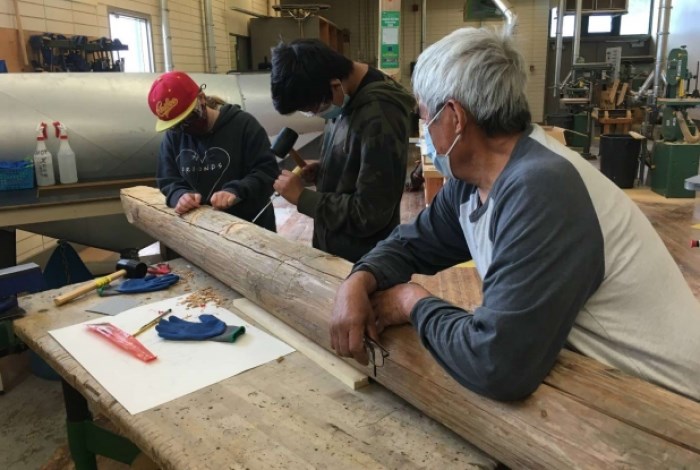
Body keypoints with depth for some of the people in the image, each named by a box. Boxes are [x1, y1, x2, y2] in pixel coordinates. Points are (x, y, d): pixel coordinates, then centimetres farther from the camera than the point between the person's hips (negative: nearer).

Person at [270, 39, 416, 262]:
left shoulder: (379, 118, -28)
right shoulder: (347, 98, -1)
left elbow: (369, 215, -27)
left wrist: (302, 197, -19)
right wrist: (325, 168, -3)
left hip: (362, 262, -8)